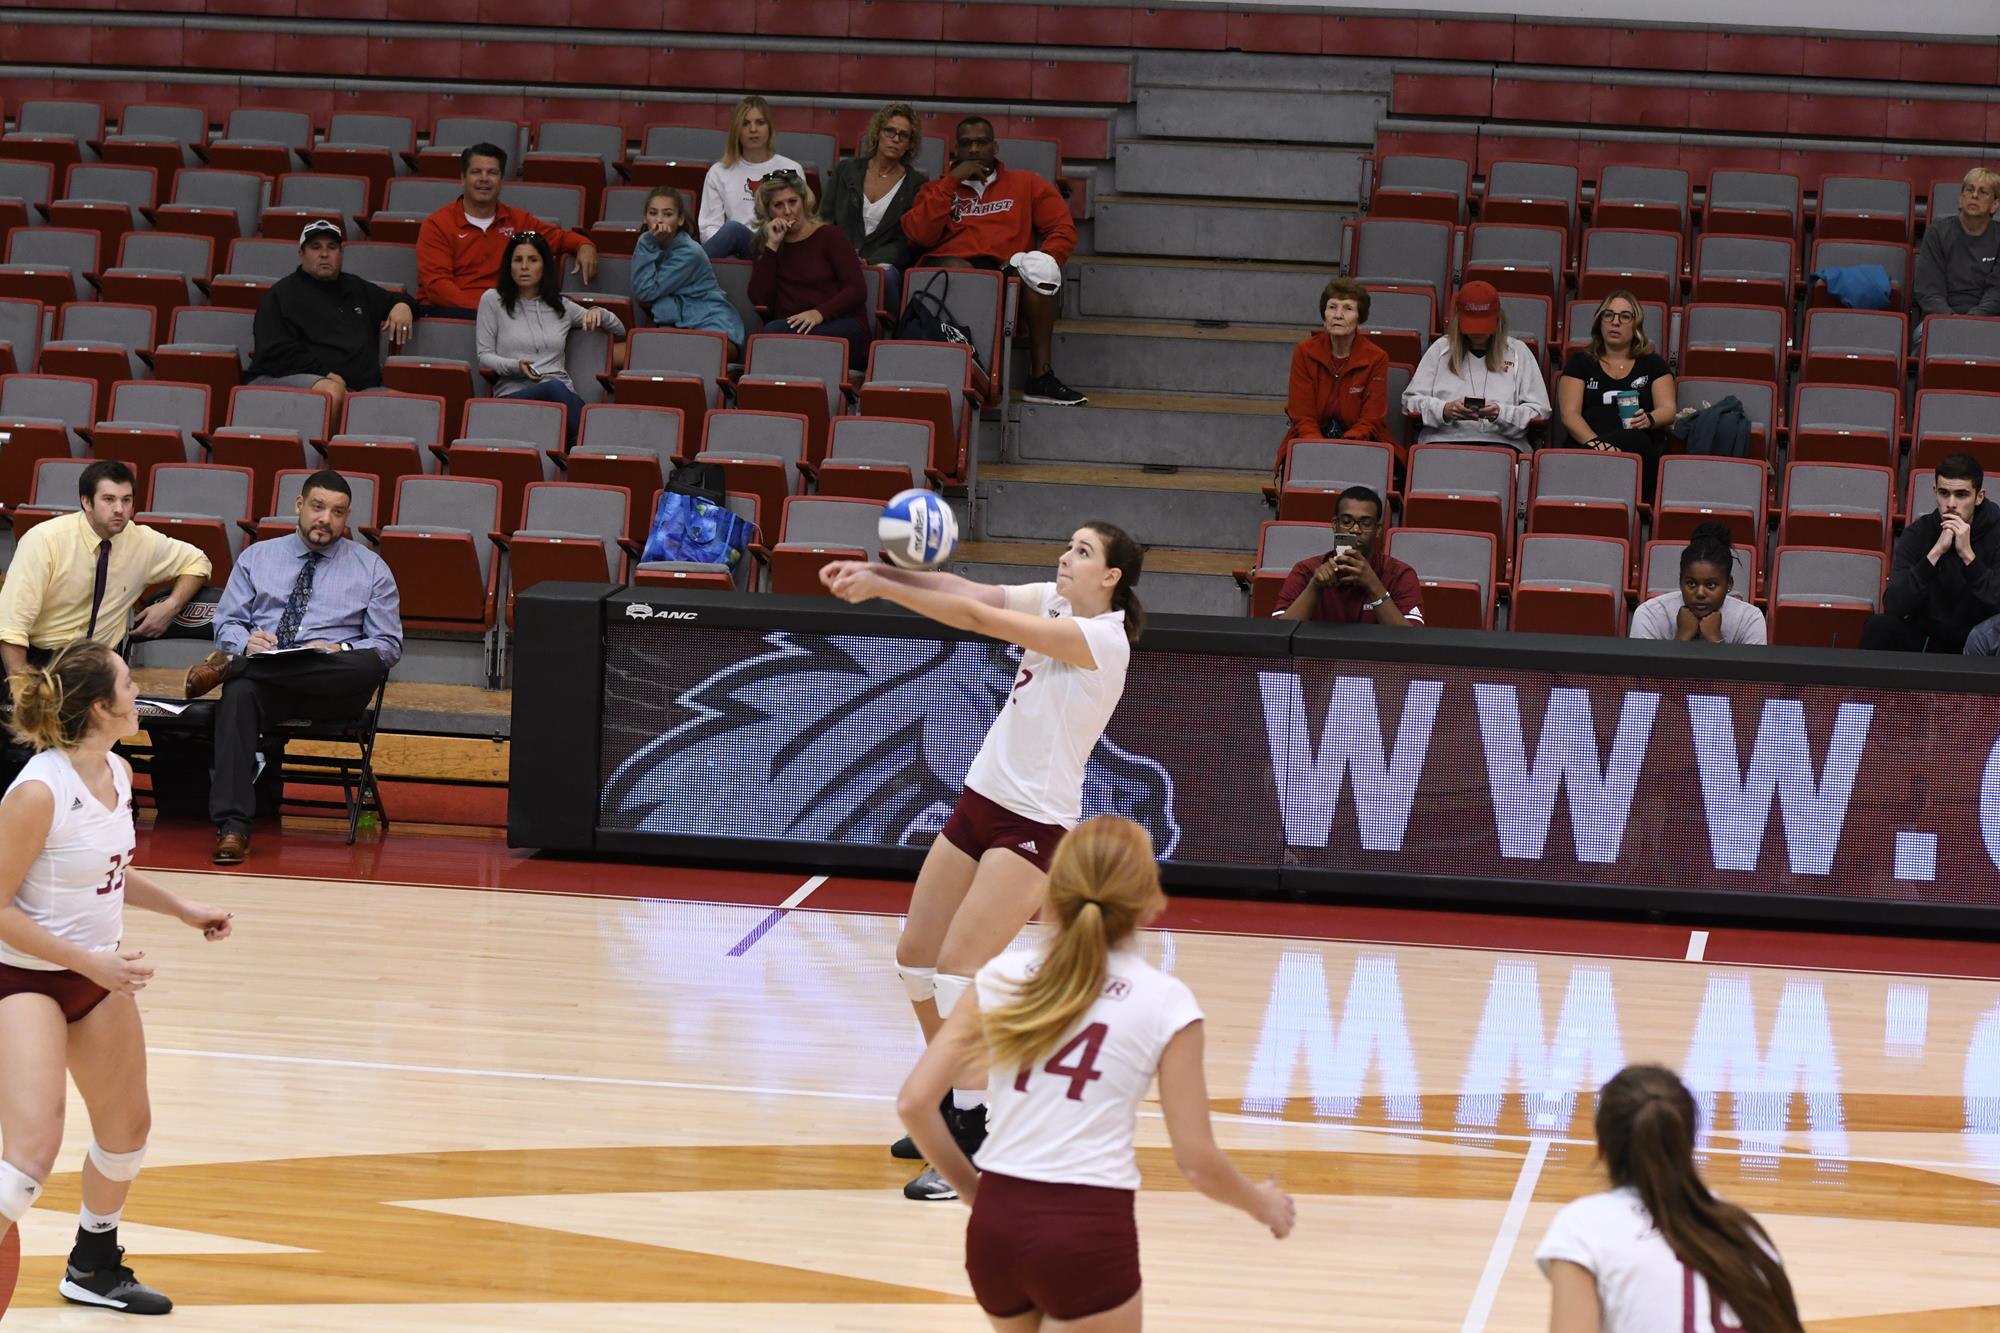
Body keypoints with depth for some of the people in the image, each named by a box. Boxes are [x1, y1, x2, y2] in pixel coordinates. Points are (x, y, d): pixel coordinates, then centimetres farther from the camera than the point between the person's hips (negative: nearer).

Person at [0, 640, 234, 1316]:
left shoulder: (118, 773, -1)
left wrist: (182, 908, 12)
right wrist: (89, 962, -24)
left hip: (99, 973, 9)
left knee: (127, 1127, 21)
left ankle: (93, 1269, 42)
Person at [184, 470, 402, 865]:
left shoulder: (370, 569, 17)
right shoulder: (257, 557, 21)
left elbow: (388, 644, 10)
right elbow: (227, 622, 15)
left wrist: (338, 651, -11)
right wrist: (246, 642, -10)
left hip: (332, 689, 0)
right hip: (262, 676, 0)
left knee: (367, 664, -37)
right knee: (239, 692, -37)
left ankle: (227, 667, -31)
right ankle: (232, 826, -45)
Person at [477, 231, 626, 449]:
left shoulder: (561, 306, 24)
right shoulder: (493, 300, 16)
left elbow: (619, 330, 33)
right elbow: (484, 357, 10)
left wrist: (599, 313, 10)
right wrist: (515, 366, -11)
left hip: (561, 394, 3)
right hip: (513, 393, -3)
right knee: (554, 388, -38)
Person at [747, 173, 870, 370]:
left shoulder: (828, 236, 8)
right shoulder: (764, 244, 19)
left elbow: (857, 289, -1)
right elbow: (759, 299, 5)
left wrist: (820, 313, -18)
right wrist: (772, 246, 2)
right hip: (790, 327, 2)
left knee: (774, 333, -34)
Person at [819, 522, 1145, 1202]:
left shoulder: (1102, 637, -20)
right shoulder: (1051, 603, 6)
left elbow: (978, 617, -24)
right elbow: (968, 591, -4)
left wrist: (880, 587, -22)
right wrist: (879, 572, -20)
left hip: (1035, 823, -9)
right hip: (981, 801, 9)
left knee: (958, 968, -17)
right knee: (916, 954, 11)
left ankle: (971, 1151, -14)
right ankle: (954, 1106, 28)